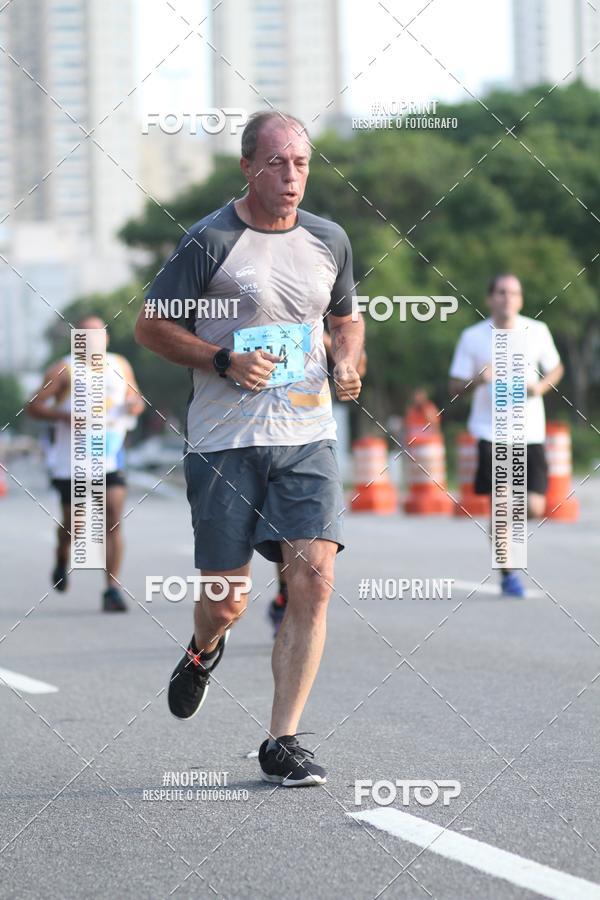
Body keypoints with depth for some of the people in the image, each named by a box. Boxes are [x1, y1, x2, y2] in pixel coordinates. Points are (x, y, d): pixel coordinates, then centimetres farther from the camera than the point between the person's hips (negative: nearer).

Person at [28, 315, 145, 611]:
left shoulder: (120, 366, 10)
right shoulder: (63, 370, -2)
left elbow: (135, 398, 24)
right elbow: (34, 406, -4)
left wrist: (135, 405, -1)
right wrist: (64, 416, -20)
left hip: (110, 458, 2)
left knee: (113, 521, -12)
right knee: (72, 522, 11)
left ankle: (112, 589, -12)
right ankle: (61, 561, 44)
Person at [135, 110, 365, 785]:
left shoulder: (329, 240, 9)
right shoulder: (210, 241, -6)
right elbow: (150, 325, -1)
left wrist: (348, 364, 3)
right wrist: (226, 361, -14)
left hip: (308, 437, 3)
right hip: (225, 441, -3)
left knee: (313, 582, -13)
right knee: (226, 602, 1)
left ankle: (281, 744, -4)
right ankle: (204, 650, 41)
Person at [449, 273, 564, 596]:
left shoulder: (537, 331, 3)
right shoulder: (472, 337, -1)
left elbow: (556, 368, 16)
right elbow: (455, 387, 3)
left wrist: (541, 386, -5)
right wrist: (478, 380, -19)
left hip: (529, 432, 1)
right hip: (491, 432, -1)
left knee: (534, 507, -6)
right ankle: (507, 574, 11)